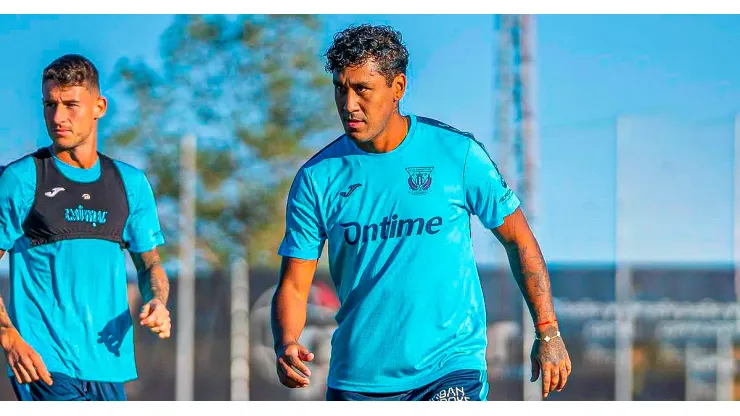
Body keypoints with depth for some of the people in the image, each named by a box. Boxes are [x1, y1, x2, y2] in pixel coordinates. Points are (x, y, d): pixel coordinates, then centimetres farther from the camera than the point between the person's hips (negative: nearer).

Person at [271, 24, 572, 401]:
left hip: (451, 368, -3)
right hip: (356, 380, 3)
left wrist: (547, 332, 2)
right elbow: (293, 285, 0)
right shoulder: (317, 178, -1)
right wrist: (286, 345, -20)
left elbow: (518, 239, 6)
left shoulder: (458, 153, -4)